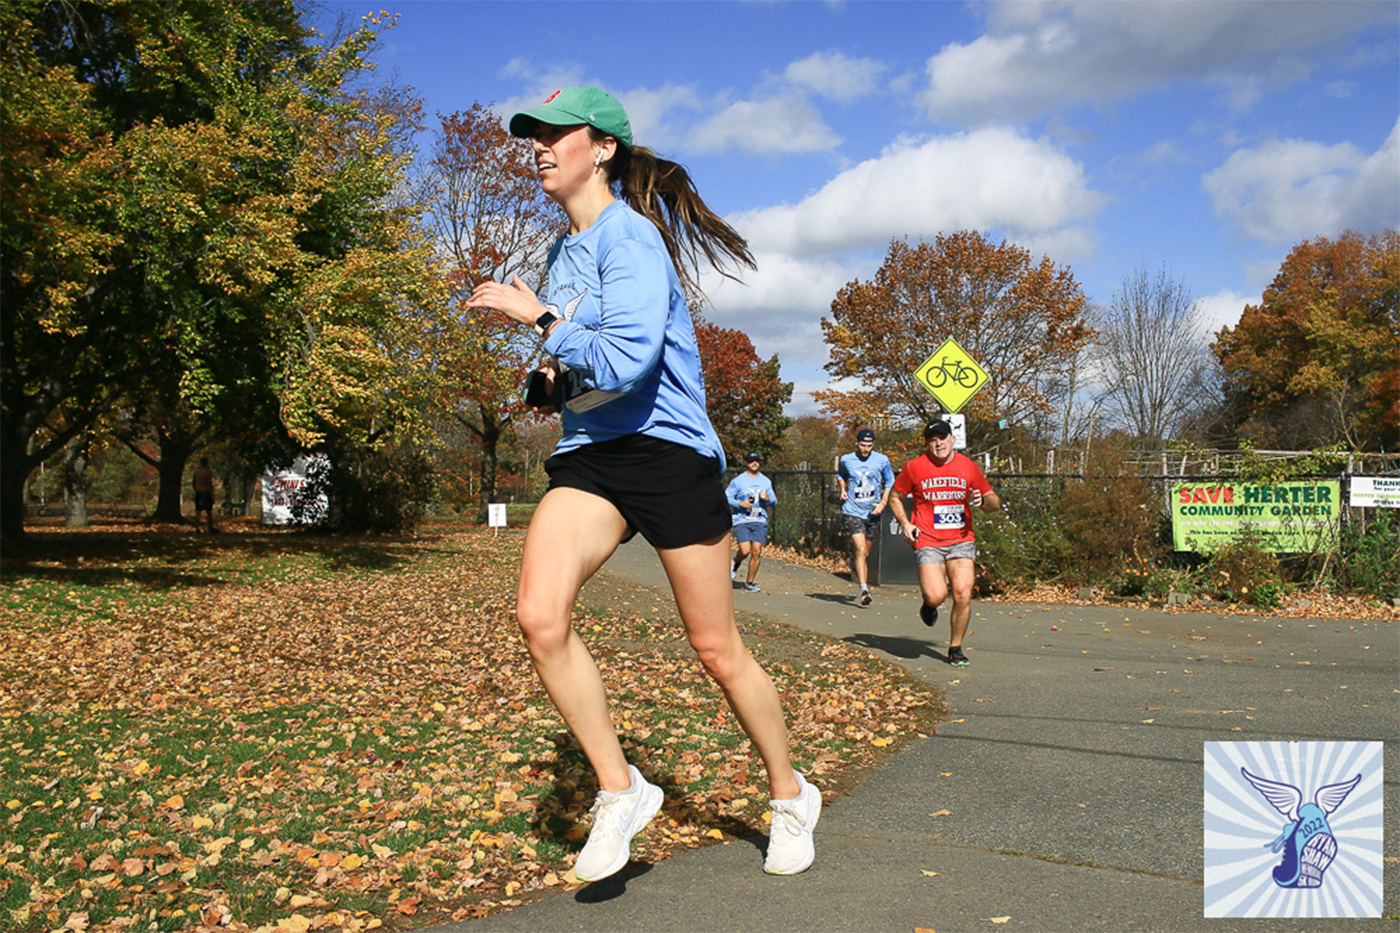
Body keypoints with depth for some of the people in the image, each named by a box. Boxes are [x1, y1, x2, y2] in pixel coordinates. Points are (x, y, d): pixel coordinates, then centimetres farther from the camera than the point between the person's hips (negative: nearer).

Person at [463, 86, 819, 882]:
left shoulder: (629, 235, -11)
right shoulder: (565, 253, 16)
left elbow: (627, 361, -23)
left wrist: (537, 316, -15)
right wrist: (561, 376, 10)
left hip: (668, 451, -7)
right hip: (590, 456, 7)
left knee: (719, 650, 3)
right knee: (540, 615, -16)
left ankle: (791, 797, 27)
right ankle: (621, 792, 1)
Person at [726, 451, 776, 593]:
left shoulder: (766, 481, 14)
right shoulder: (738, 480, 2)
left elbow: (774, 502, 18)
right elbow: (726, 498, 2)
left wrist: (767, 499, -5)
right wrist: (740, 503, -14)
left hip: (760, 522, 3)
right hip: (742, 520, -3)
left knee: (757, 552, -6)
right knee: (745, 551, -16)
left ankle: (749, 584, 6)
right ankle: (735, 563, 20)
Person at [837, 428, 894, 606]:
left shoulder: (882, 460, -1)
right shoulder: (846, 460, 0)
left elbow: (890, 482, 11)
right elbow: (841, 474, 23)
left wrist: (883, 503, -2)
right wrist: (843, 490, 5)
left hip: (872, 512, 2)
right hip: (853, 511, -2)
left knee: (865, 552, 12)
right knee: (861, 550, -16)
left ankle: (855, 564, 46)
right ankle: (864, 589, -18)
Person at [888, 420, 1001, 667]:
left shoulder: (968, 467, 6)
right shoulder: (914, 467, 1)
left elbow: (995, 502, 14)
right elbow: (895, 497, 14)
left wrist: (983, 501, -10)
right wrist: (905, 524, -1)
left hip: (961, 540, 2)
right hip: (927, 542, -2)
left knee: (963, 595, -11)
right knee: (936, 596, -17)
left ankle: (955, 648, 9)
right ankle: (929, 605, 23)